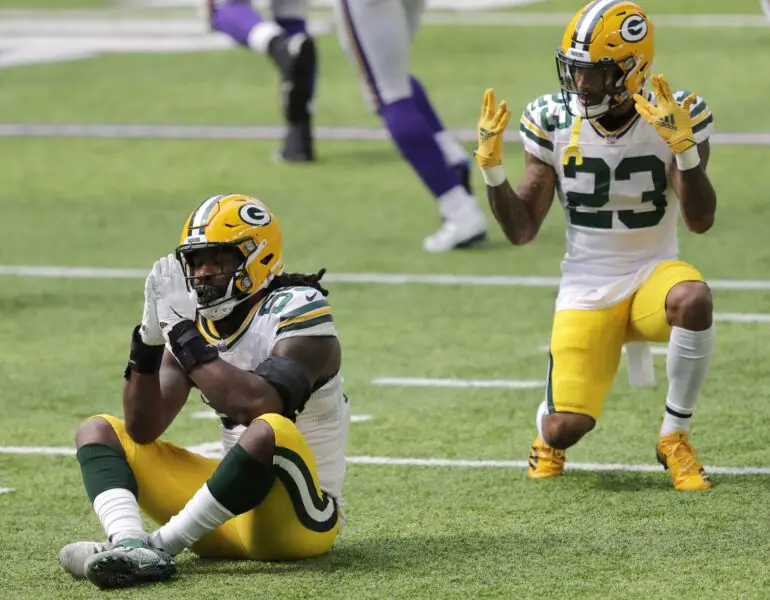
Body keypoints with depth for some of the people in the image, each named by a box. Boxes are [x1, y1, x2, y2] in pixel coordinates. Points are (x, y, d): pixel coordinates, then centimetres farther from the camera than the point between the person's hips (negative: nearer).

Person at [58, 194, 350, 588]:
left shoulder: (297, 315, -14)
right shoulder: (198, 324, 6)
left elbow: (256, 404, -33)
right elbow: (143, 430, -1)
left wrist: (185, 336, -27)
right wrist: (148, 338, -13)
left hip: (299, 516, -8)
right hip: (234, 503, 8)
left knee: (270, 430, -38)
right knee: (98, 432, 3)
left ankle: (161, 546, -29)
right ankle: (130, 547, -29)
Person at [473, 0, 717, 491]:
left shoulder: (677, 119, -10)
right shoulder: (554, 123, -4)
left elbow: (701, 221, -20)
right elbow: (521, 230, -1)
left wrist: (684, 148, -34)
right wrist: (491, 166, -16)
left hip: (653, 273, -1)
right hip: (587, 288, 1)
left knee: (693, 299, -39)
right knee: (566, 428, -16)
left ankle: (675, 438, -16)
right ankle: (548, 429, 26)